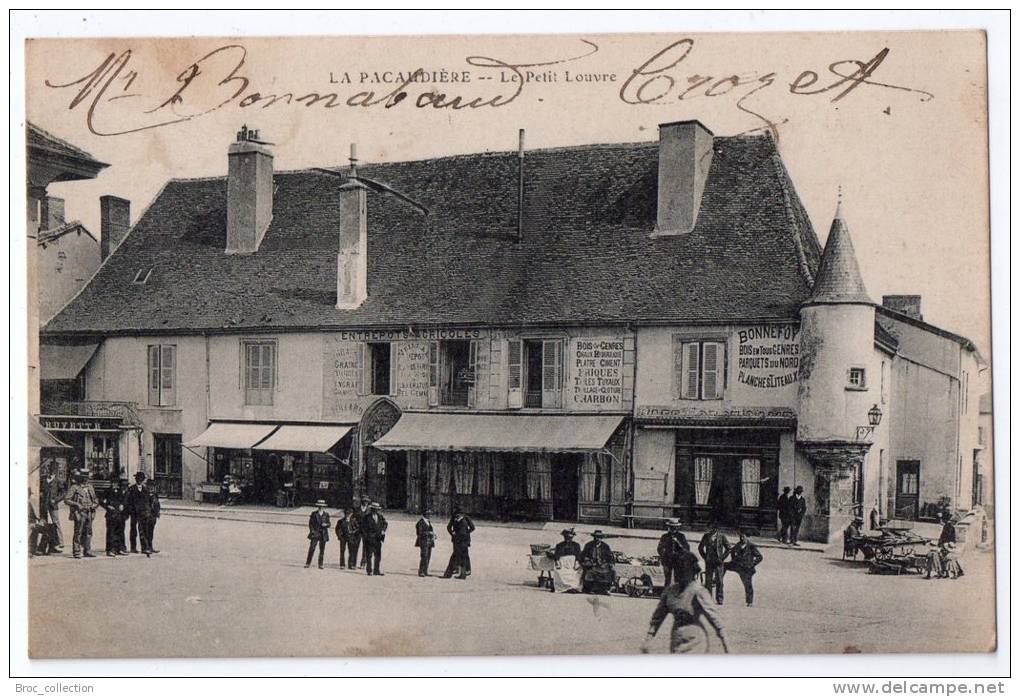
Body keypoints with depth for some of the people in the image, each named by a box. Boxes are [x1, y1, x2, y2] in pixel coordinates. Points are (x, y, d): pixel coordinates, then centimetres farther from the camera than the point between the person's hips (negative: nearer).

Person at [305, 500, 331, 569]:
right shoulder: (314, 514, 4)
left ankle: (321, 564, 8)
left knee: (322, 550, 2)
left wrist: (326, 524, -13)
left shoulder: (326, 514, 7)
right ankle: (308, 563, -3)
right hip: (315, 533, -1)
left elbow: (329, 524, 9)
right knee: (311, 549, -7)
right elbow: (310, 523, 4)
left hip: (323, 534, 1)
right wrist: (312, 530, -8)